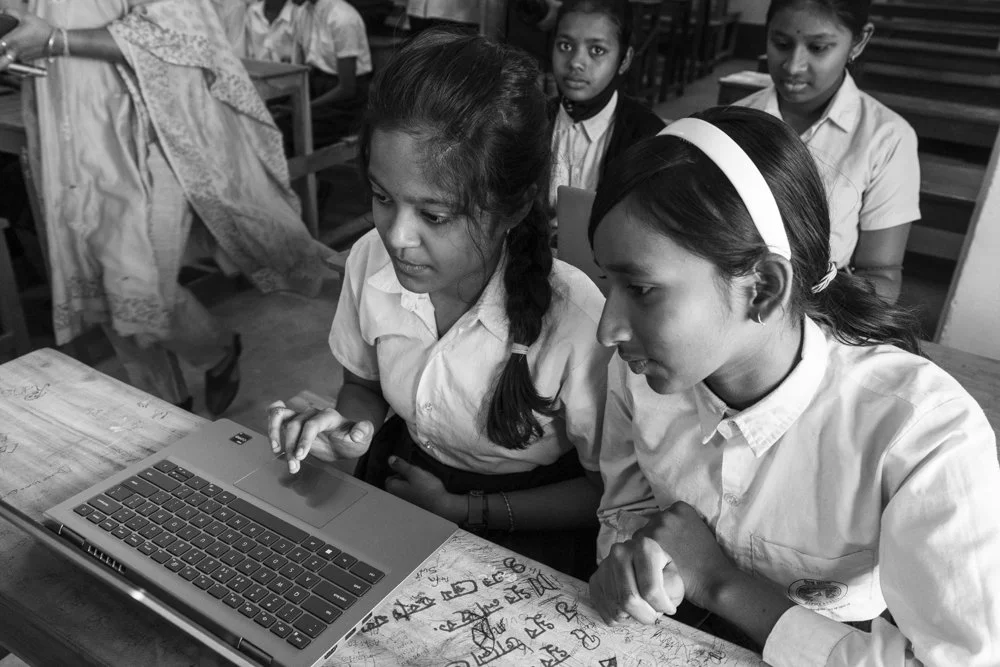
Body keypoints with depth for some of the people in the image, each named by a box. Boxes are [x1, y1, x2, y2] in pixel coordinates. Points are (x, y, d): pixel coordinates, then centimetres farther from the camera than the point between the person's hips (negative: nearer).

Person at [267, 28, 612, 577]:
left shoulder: (573, 323, -29)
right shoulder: (371, 260, -14)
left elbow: (611, 494, -13)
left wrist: (462, 510, -13)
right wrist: (352, 429, -16)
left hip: (519, 531, -3)